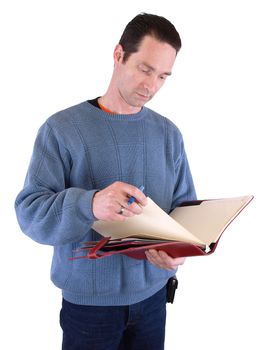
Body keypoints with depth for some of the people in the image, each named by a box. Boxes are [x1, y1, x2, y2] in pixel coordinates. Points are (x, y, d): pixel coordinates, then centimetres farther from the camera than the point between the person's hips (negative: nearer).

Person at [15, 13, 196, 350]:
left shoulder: (168, 133, 1)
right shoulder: (61, 128, -11)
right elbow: (29, 211, -17)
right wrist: (90, 204, -36)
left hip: (152, 294, 4)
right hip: (87, 299, -3)